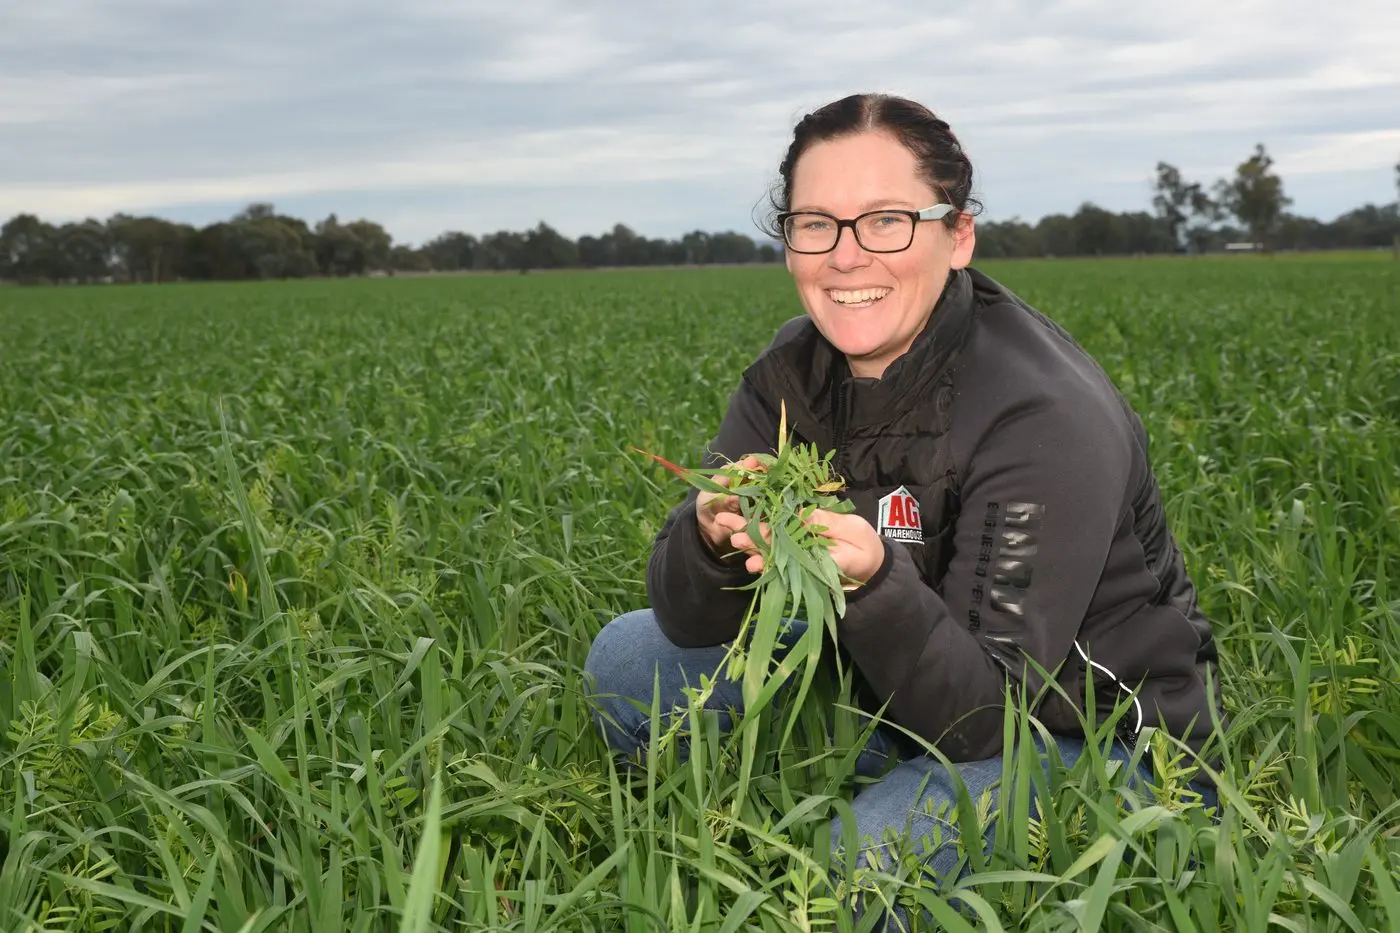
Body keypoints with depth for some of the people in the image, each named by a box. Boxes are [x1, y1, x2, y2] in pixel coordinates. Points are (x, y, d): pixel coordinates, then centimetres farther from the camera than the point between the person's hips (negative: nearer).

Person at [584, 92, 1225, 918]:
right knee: (630, 656, -3)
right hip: (924, 689, 6)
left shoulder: (1047, 417, -26)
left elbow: (988, 714, -27)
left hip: (1108, 746, -6)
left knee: (874, 852, -35)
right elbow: (691, 622, -9)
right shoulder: (794, 374, -6)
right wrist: (713, 539, -31)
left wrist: (874, 583, -44)